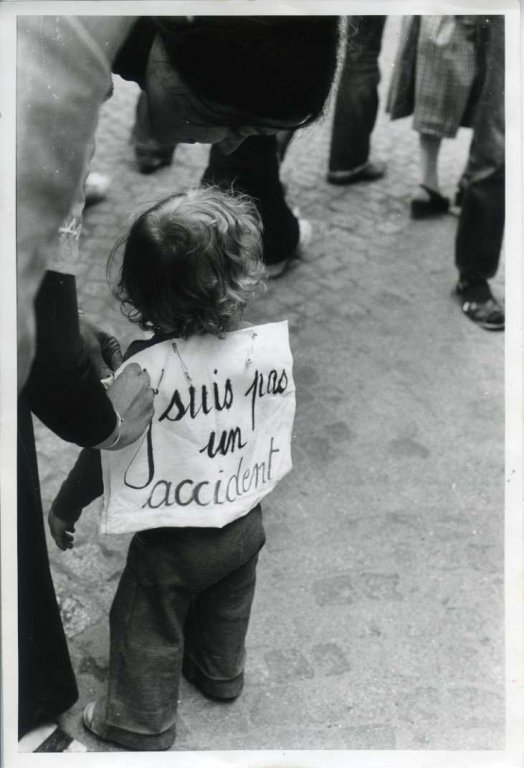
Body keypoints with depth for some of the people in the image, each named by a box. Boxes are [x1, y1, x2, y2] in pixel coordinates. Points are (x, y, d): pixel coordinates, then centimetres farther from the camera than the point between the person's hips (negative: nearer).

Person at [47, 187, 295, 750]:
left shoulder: (147, 366, -29)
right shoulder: (264, 345, -18)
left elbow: (105, 452, -17)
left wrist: (64, 507, -1)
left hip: (173, 540, -5)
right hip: (245, 522, 5)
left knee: (147, 632, 20)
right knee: (226, 611, 31)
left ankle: (141, 723, 39)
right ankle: (221, 675, 56)